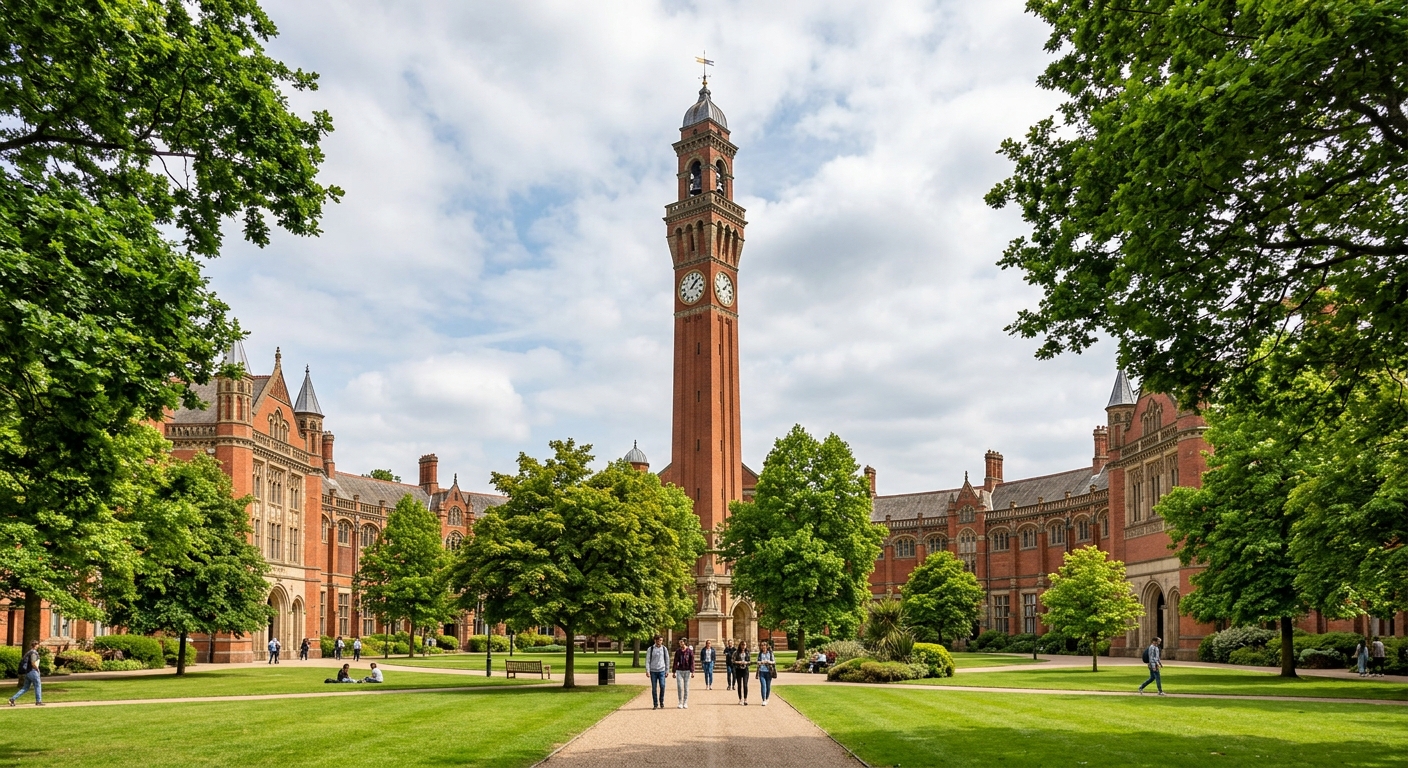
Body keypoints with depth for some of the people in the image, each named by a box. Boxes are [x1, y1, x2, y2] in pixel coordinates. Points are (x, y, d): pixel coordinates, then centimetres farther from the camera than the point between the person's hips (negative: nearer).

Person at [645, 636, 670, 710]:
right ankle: (655, 704, 9)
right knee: (654, 688, 1)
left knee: (662, 686, -10)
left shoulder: (664, 649, 5)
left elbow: (667, 660, 9)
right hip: (653, 671, 0)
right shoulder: (650, 649, 0)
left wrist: (667, 670, 5)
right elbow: (647, 660, -1)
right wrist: (647, 671, -9)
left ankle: (661, 702, 8)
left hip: (661, 670, 0)